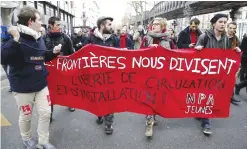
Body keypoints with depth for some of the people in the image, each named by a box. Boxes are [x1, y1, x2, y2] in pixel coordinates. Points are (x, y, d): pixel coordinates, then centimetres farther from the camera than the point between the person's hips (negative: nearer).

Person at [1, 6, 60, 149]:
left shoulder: (39, 38, 5)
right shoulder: (16, 38, -18)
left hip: (41, 84, 6)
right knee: (26, 116, 12)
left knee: (46, 112, 9)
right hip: (23, 87, -6)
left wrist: (54, 52, 1)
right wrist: (15, 40, -40)